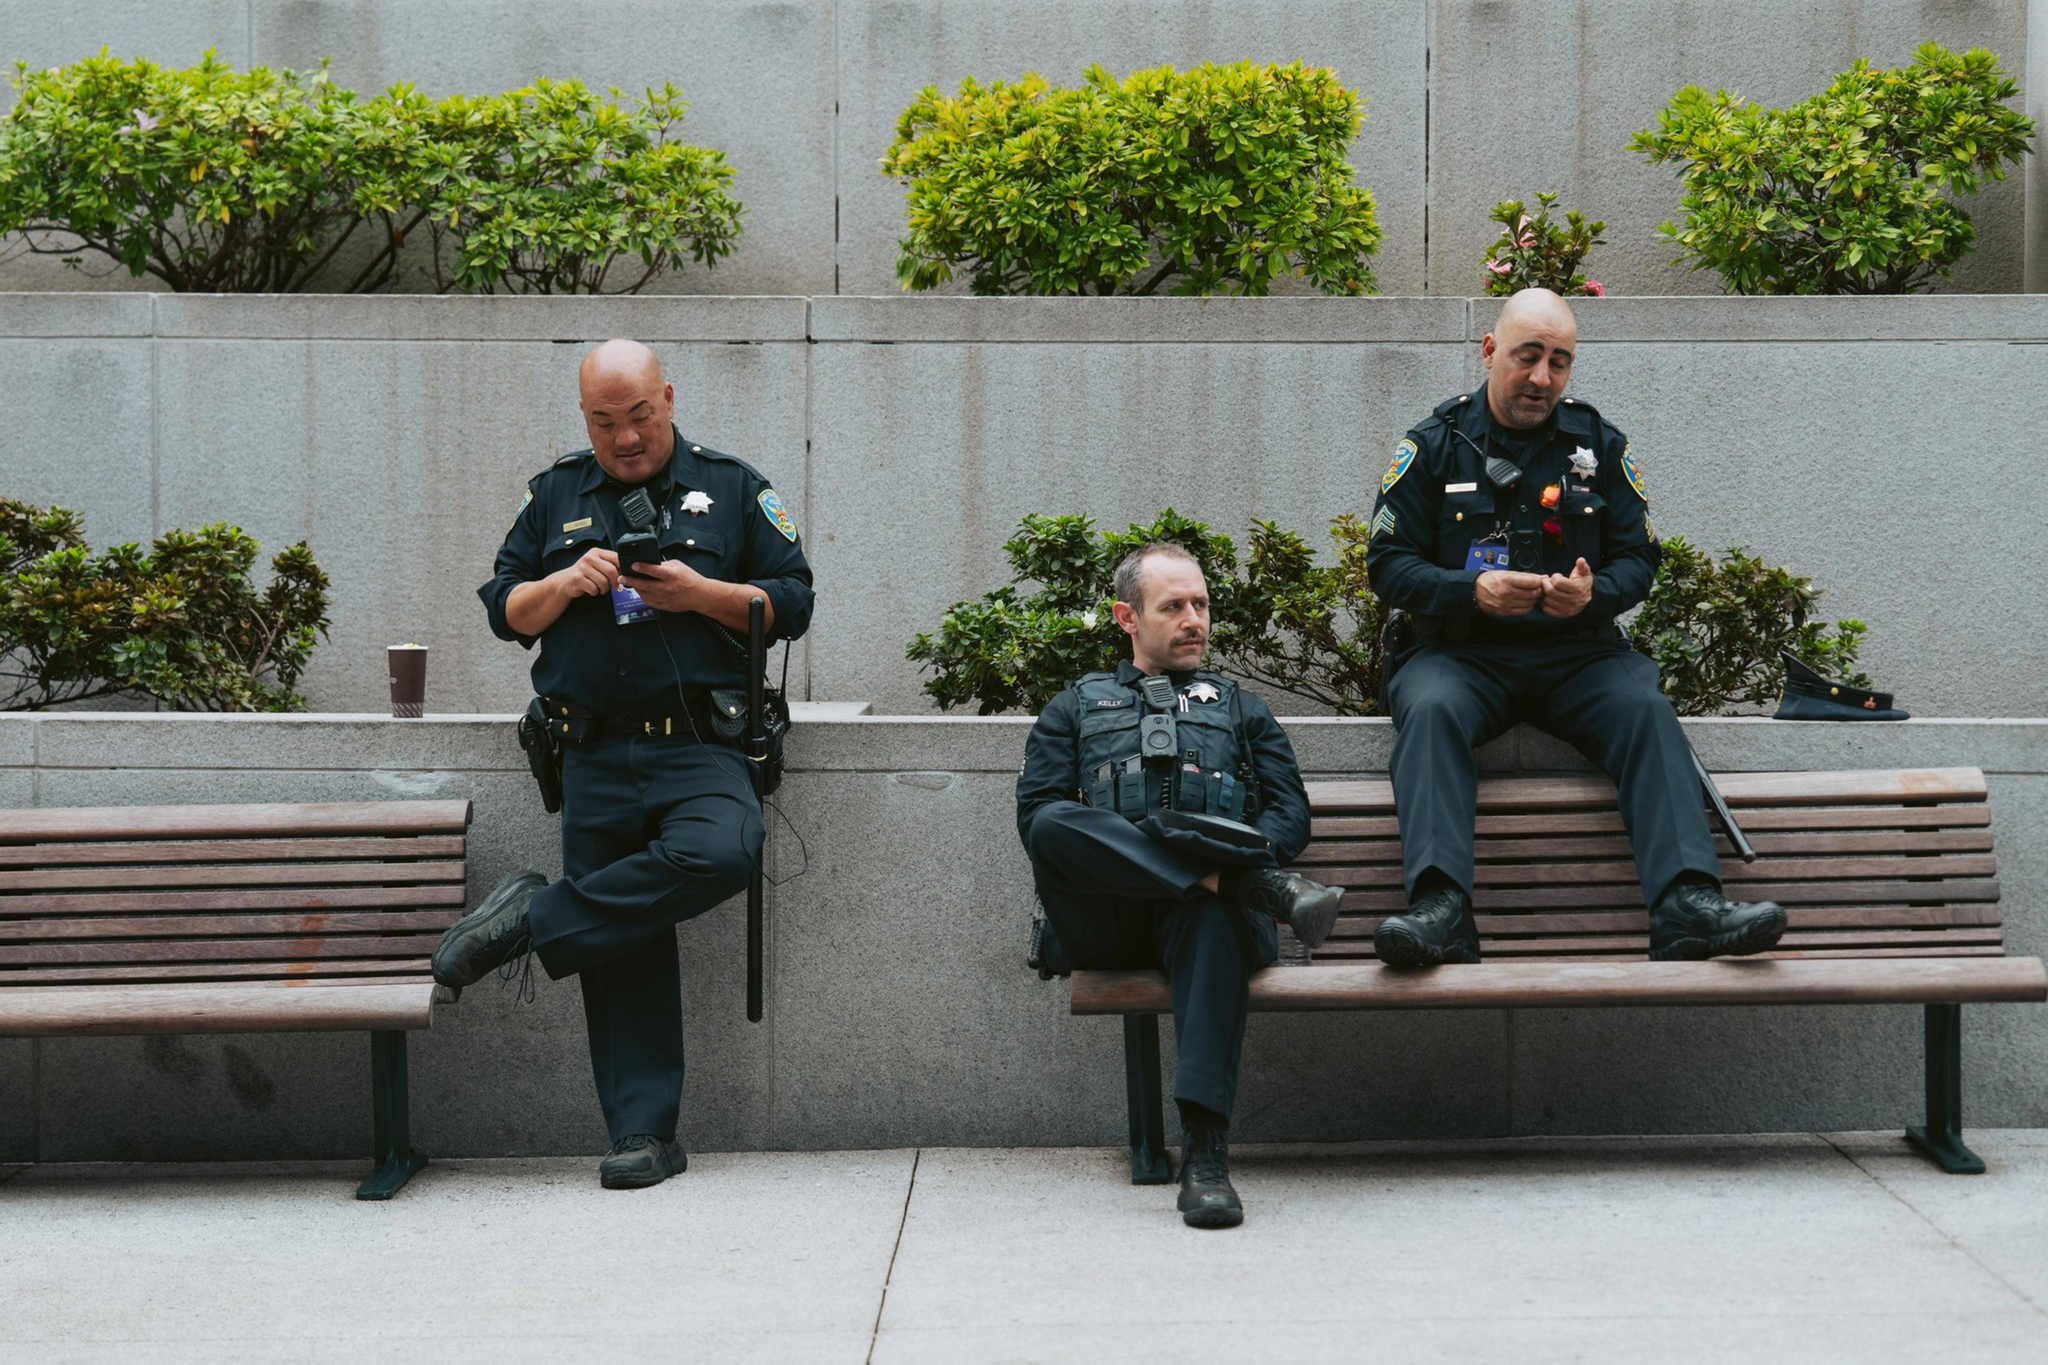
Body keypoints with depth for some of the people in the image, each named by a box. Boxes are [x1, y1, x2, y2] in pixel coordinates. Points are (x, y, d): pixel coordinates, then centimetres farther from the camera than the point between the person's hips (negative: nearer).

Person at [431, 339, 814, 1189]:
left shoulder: (731, 488, 10)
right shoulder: (554, 496, 17)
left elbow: (791, 604, 6)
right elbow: (504, 610, 15)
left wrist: (698, 593, -10)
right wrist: (566, 584, -6)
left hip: (699, 747, -1)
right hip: (595, 758, 2)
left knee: (719, 854, -33)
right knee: (625, 953, -1)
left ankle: (536, 920, -18)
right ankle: (644, 1135, 5)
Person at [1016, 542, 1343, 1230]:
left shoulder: (1241, 710, 32)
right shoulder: (1075, 709, 28)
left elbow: (1290, 812, 17)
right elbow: (1036, 813, 8)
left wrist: (1250, 855, -9)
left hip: (1200, 907, 0)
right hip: (1105, 918, 0)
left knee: (1214, 914, -40)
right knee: (1058, 826, -34)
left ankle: (1205, 1153, -51)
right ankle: (1261, 887, -37)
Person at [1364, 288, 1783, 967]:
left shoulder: (1600, 444, 12)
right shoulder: (1433, 444, 6)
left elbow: (1639, 557, 10)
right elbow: (1388, 562, 1)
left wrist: (1594, 594, -14)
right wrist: (1473, 592, -17)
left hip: (1577, 650, 2)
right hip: (1462, 650, -1)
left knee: (1647, 709, -28)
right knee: (1430, 710, -34)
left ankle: (1687, 901, -40)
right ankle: (1440, 906, -46)